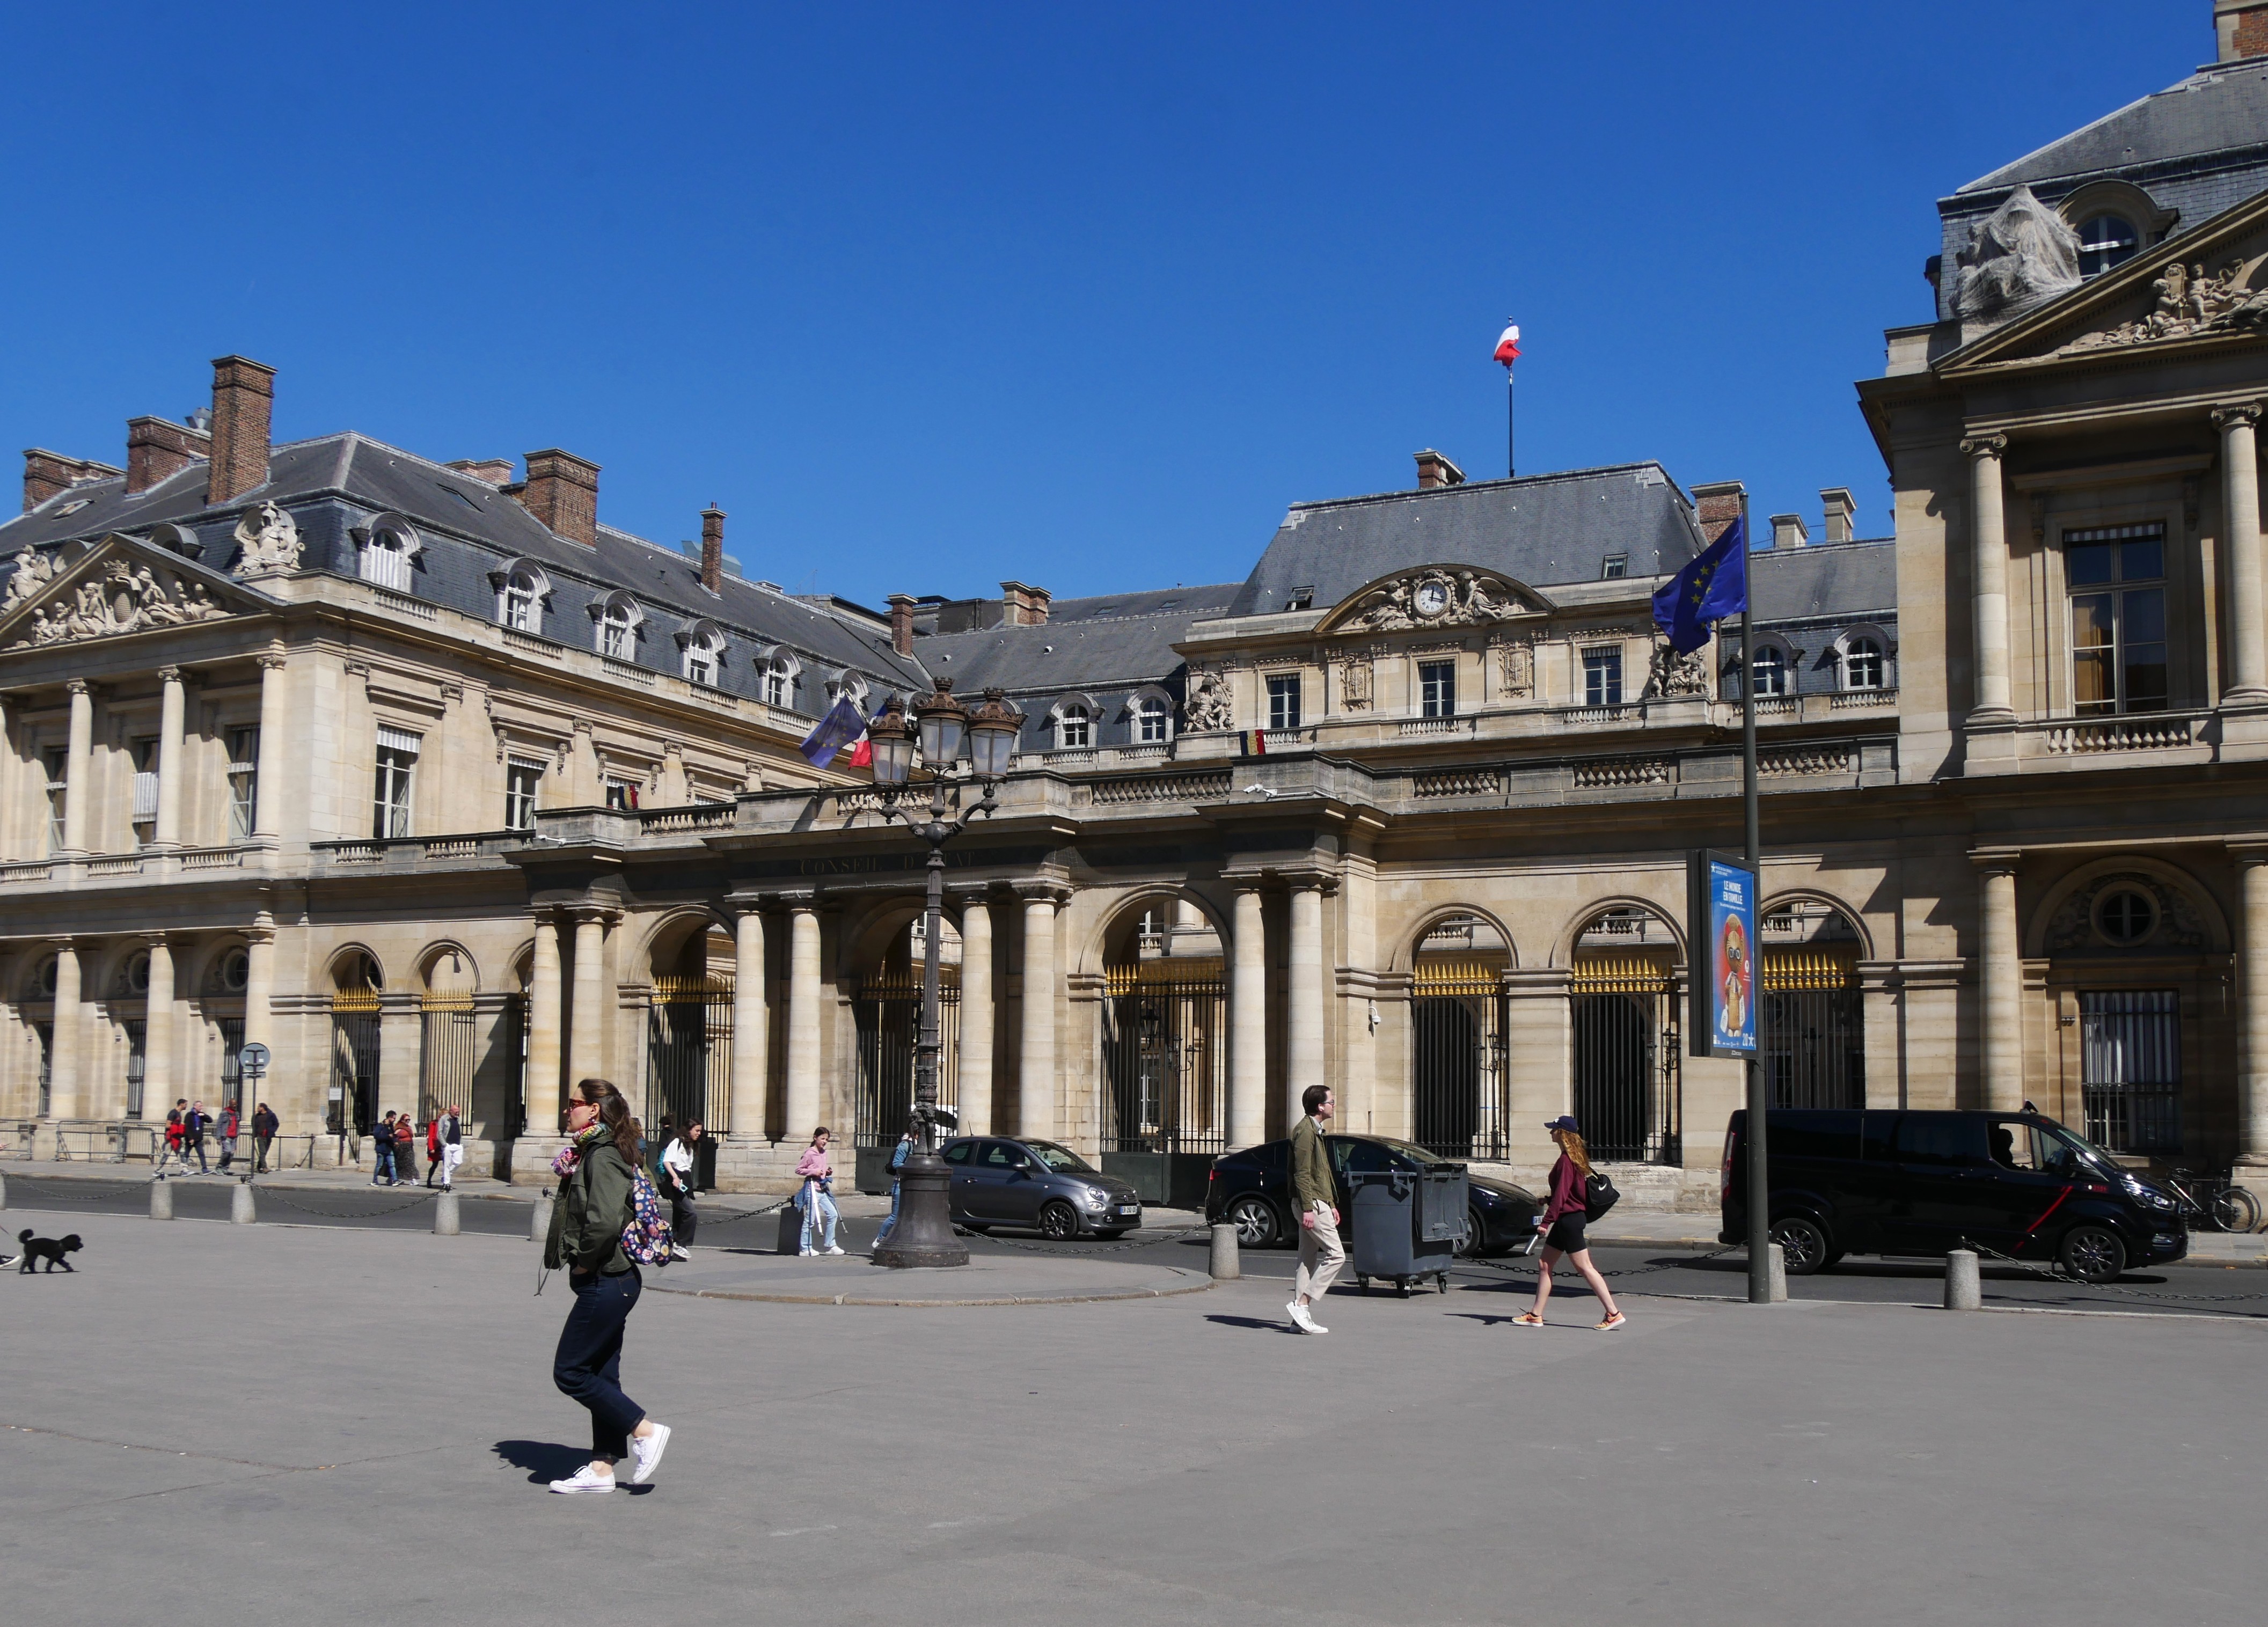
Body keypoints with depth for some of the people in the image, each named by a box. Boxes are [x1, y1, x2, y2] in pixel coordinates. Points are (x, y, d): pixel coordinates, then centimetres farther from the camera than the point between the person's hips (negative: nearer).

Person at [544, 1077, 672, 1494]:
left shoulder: (603, 1157, -18)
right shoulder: (591, 1152, 13)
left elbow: (606, 1220, -31)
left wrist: (584, 1261, -17)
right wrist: (583, 1262, 13)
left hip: (605, 1282, -10)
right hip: (610, 1282, 10)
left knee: (570, 1372, -4)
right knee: (601, 1374, 12)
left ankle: (645, 1431, 3)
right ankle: (602, 1467, 18)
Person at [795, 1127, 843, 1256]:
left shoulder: (824, 1154, 13)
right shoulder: (809, 1154, -10)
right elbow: (798, 1170, -10)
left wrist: (828, 1172, 6)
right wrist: (814, 1172, -19)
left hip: (823, 1189, 8)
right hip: (812, 1189, -8)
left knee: (832, 1214, 2)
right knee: (810, 1219, -4)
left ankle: (830, 1245, 10)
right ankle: (806, 1248, 3)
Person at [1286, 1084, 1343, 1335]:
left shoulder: (1315, 1131, 20)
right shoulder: (1305, 1131, -13)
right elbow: (1301, 1173, -19)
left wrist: (1332, 1205, 24)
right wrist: (1308, 1209, -23)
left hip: (1318, 1202, 10)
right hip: (1312, 1203, -10)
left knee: (1309, 1258, 9)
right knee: (1336, 1255, -11)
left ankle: (1301, 1317, 10)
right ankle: (1302, 1303, -11)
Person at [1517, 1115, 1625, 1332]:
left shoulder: (1566, 1160, -18)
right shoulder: (1576, 1157, 11)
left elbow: (1561, 1195, -22)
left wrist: (1546, 1220, -21)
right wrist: (1548, 1202, 25)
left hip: (1569, 1219, -10)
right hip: (1568, 1218, 10)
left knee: (1585, 1267, -5)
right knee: (1544, 1264, 11)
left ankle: (1613, 1314, -2)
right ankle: (1535, 1315, 14)